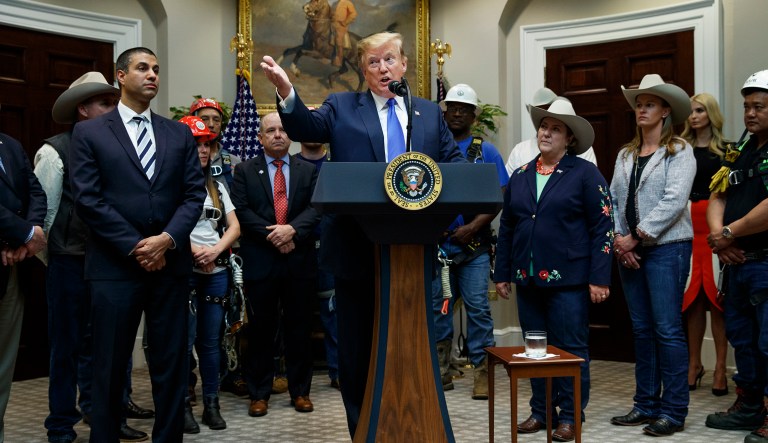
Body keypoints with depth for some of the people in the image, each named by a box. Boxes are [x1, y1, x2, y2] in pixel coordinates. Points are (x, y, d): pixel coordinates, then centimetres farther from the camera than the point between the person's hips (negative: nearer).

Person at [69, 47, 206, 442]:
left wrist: (168, 239, -11)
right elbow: (88, 200, -6)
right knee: (110, 366, 3)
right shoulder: (89, 133, 3)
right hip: (115, 266, -3)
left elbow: (194, 194, 5)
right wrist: (135, 247, -12)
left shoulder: (179, 134, 13)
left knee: (170, 364, 8)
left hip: (170, 264, 3)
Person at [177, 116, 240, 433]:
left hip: (217, 271, 5)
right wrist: (195, 252, -16)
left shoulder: (217, 186, 16)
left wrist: (215, 251, -7)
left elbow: (234, 226, 10)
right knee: (185, 339, -4)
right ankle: (183, 405, 5)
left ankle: (211, 404, 15)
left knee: (211, 340, 8)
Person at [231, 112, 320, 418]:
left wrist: (292, 229, -17)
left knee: (299, 327, 7)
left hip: (299, 260, 1)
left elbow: (316, 207, -1)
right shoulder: (245, 171, 7)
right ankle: (259, 394, 13)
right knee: (260, 329, 4)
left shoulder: (308, 170, 11)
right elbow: (241, 211, -4)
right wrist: (272, 236, -13)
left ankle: (300, 391, 17)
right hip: (260, 261, -1)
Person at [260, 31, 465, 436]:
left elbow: (455, 163, 9)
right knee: (358, 346, 7)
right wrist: (286, 92, -30)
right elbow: (305, 128, -11)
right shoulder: (342, 107, 6)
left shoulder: (430, 113, 13)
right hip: (358, 250, -2)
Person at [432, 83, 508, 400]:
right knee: (437, 308, 6)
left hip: (473, 246, -2)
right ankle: (441, 372, 17)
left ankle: (483, 373, 4)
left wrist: (473, 227, -13)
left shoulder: (486, 151, 5)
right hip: (436, 245, 2)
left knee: (478, 307, -4)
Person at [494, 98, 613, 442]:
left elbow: (602, 228, -7)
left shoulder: (585, 174, -3)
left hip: (568, 280, -5)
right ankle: (540, 411, 23)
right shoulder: (520, 176, 11)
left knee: (571, 349, 3)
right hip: (528, 279, 5)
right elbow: (506, 227, 15)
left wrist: (599, 278, -12)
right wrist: (503, 273, 11)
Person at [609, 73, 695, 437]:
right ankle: (646, 404, 19)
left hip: (666, 247, -6)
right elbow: (613, 200, 9)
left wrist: (637, 237, -15)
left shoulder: (679, 152, -4)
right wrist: (619, 239, -6)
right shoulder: (625, 155, 15)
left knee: (667, 329, -5)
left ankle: (673, 411, 3)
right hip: (629, 250, 6)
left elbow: (674, 201, -15)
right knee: (641, 329, 11)